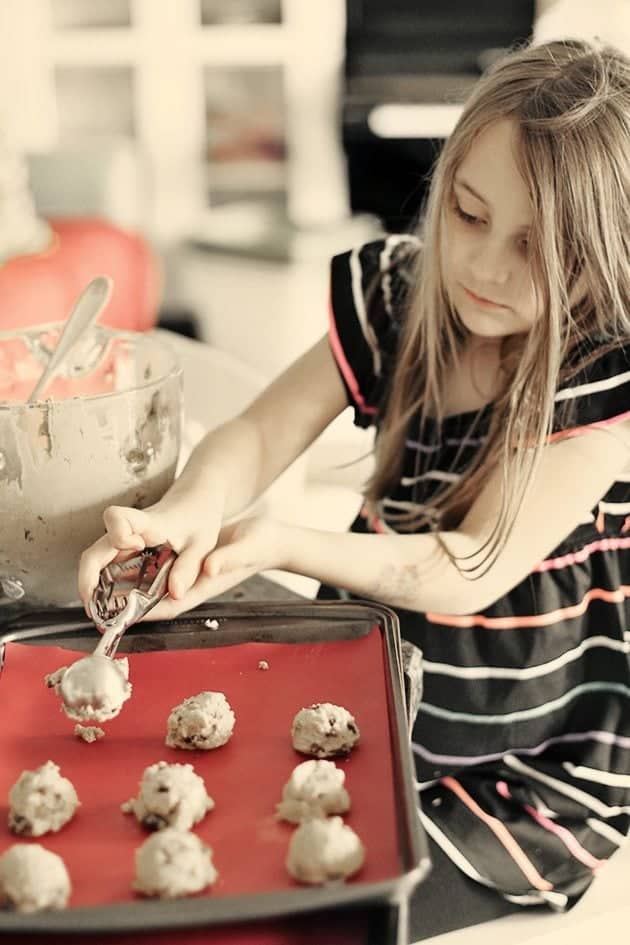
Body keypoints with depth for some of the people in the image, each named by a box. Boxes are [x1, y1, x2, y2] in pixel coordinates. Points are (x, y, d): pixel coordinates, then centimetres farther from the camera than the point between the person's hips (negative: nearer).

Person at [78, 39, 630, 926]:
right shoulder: (395, 298, -4)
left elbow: (473, 571, -23)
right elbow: (259, 432, -6)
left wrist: (281, 544, -36)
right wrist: (187, 511, -30)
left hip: (533, 763, -5)